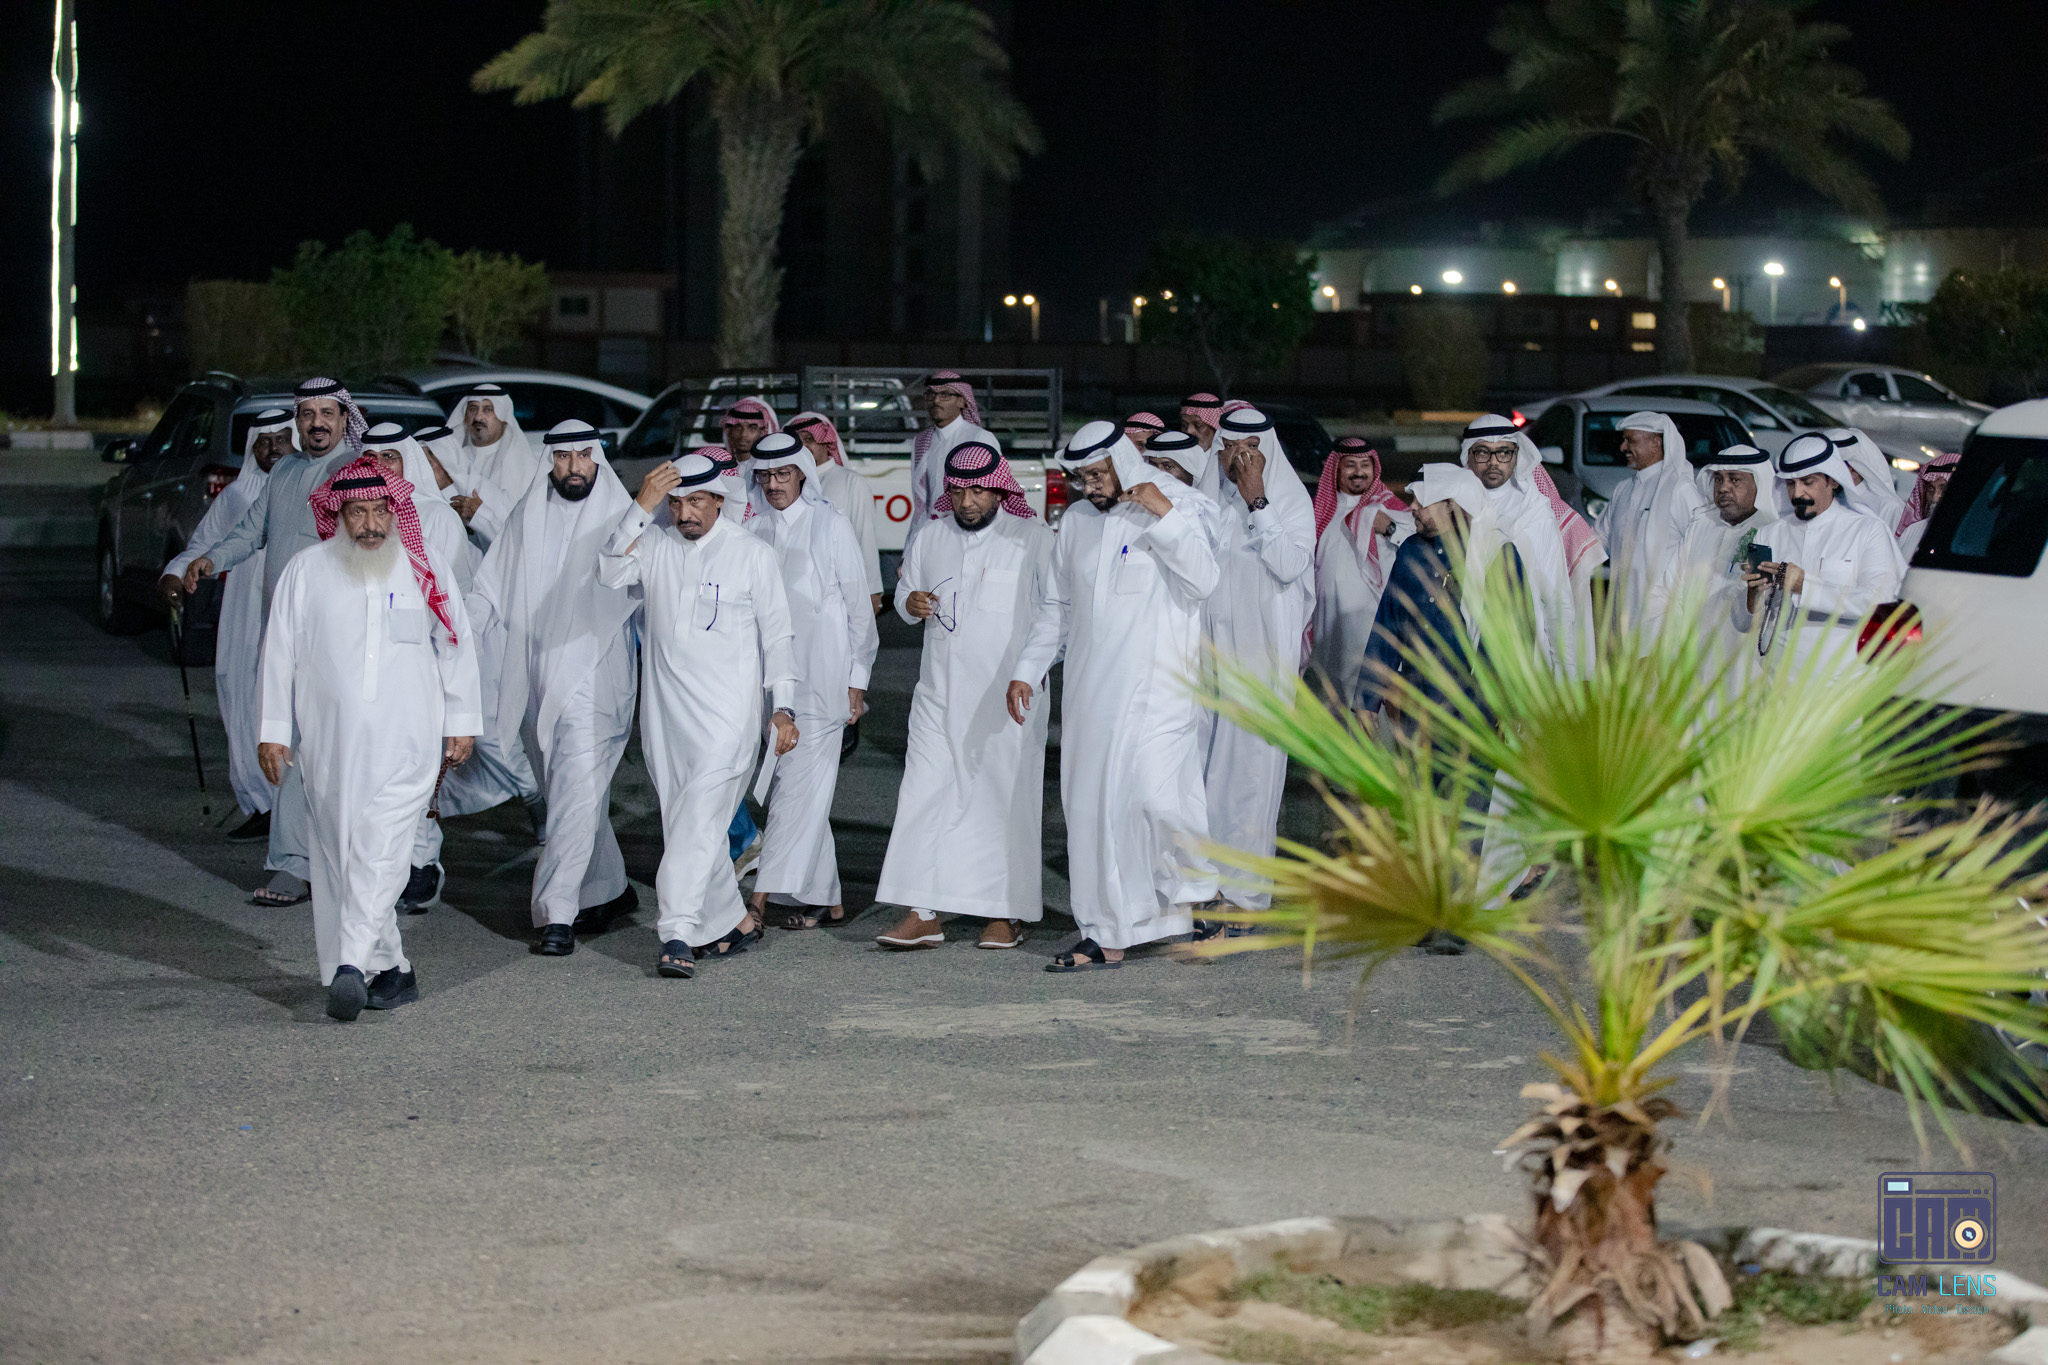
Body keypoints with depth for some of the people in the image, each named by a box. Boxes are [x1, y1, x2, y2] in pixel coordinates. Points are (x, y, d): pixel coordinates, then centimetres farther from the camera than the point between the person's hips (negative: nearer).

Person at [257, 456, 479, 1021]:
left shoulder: (424, 568, 7)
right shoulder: (305, 572, 5)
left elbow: (455, 645, 13)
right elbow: (279, 653, 7)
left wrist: (461, 721, 13)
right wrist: (273, 730, 3)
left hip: (404, 741, -2)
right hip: (328, 739, 2)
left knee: (380, 851, -15)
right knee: (338, 858, 4)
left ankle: (351, 967, -24)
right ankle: (390, 969, 15)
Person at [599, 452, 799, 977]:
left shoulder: (753, 555, 2)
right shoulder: (655, 546, 8)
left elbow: (776, 635, 4)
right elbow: (610, 572, -11)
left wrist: (784, 707, -3)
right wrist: (642, 506, -17)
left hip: (727, 715, -4)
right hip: (664, 714, 4)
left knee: (698, 822, -16)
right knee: (685, 826, 10)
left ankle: (678, 934, -22)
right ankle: (734, 922, 24)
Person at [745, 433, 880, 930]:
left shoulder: (831, 526, 0)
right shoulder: (754, 529, 11)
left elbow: (857, 603, 1)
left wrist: (857, 678, -1)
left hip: (820, 674, -5)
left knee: (801, 782, -11)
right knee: (794, 787, 5)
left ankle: (768, 889, -16)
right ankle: (827, 900, 10)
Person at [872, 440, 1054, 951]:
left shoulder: (1033, 537, 0)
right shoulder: (932, 538, 12)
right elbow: (905, 590, 23)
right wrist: (910, 602, 0)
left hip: (1009, 697, -3)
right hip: (940, 693, 4)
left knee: (1006, 798, 0)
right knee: (924, 794, -4)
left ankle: (1006, 913, 9)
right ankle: (923, 914, -3)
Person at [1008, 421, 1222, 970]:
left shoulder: (1184, 506, -1)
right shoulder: (1077, 521, 14)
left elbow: (1203, 583, -14)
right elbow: (1056, 607, 21)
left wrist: (1164, 517, -17)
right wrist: (1027, 670, 14)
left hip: (1155, 683, -5)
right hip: (1091, 687, 5)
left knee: (1156, 792, -19)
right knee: (1092, 806, 3)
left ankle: (1204, 895, 6)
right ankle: (1108, 937, 10)